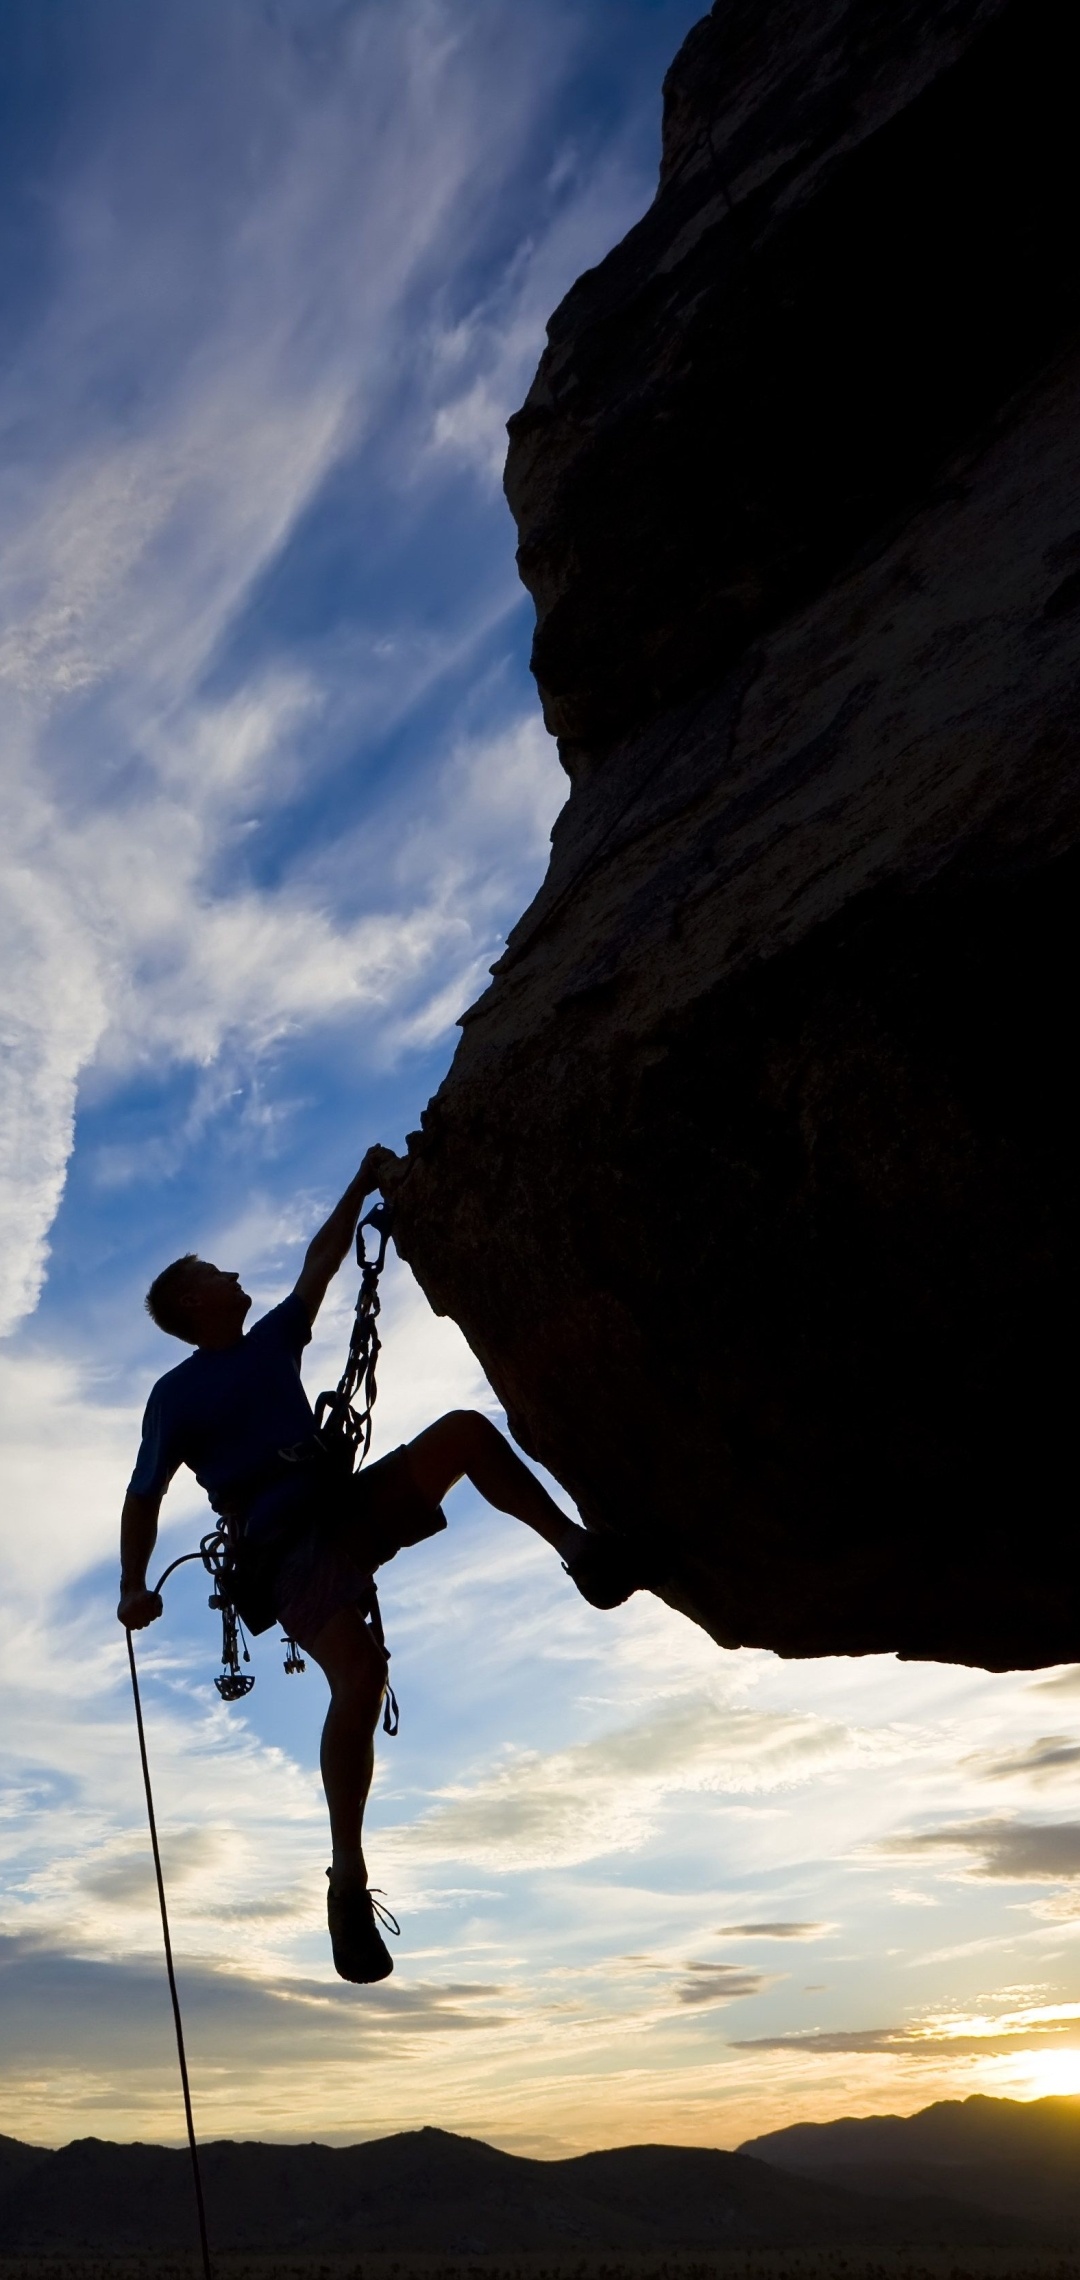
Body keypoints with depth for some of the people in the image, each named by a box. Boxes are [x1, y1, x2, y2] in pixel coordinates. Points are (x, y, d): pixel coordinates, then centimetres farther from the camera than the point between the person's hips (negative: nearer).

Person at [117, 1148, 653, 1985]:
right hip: (290, 1549, -7)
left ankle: (580, 1548, -17)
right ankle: (349, 1883, -23)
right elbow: (144, 1499, 0)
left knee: (465, 1430, -12)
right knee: (361, 1675, -30)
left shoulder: (272, 1342, 18)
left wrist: (363, 1186, 20)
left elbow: (320, 1263, 22)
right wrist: (134, 1586, -10)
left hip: (352, 1506, 7)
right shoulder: (176, 1396, 1)